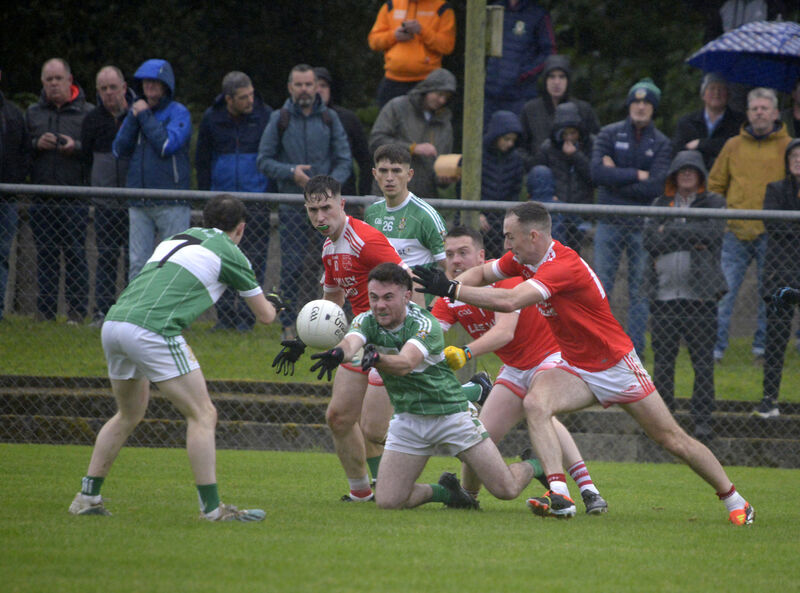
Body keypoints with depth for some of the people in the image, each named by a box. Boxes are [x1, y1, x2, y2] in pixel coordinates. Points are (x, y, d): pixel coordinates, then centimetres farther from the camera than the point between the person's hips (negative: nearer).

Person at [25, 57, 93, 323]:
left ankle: (77, 310, 1)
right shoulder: (33, 113, 14)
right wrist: (36, 144, -7)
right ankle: (45, 309, 8)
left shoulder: (87, 112, 4)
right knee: (45, 255, 4)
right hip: (41, 198, 3)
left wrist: (77, 148, -16)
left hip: (75, 197, -3)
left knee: (75, 253, -3)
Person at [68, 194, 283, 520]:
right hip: (154, 331, -7)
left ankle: (87, 497, 27)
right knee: (202, 415, 1)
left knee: (128, 415, 26)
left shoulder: (177, 239, 26)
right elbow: (265, 315, 18)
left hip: (114, 322, 7)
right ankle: (212, 508, -3)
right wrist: (271, 303, 42)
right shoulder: (229, 252, 9)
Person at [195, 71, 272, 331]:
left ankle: (247, 317, 2)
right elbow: (202, 160, 13)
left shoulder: (265, 115, -2)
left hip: (256, 199, -2)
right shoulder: (212, 119, 3)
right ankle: (225, 316, 13)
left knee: (254, 260, -3)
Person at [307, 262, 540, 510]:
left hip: (451, 413, -4)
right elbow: (351, 342, -33)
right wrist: (338, 353, -58)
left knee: (506, 490, -7)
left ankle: (532, 466, 31)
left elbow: (405, 364, -41)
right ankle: (448, 491, 20)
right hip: (408, 419, 4)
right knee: (387, 501, -9)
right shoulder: (366, 322, -9)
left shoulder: (425, 324, -22)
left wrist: (378, 358, -63)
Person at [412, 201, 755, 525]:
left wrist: (449, 289, -38)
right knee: (535, 403, -24)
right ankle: (559, 495, -30)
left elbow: (509, 301, -41)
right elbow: (482, 274, 10)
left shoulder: (565, 267, -31)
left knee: (673, 440, 0)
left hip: (616, 365, -7)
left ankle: (734, 500, 18)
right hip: (576, 369, 7)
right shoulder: (522, 260, -4)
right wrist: (445, 285, -12)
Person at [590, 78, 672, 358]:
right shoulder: (609, 134, 4)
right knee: (600, 287, -1)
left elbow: (655, 186, -9)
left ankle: (635, 348, 7)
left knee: (640, 290, 3)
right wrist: (636, 175, -12)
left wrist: (616, 178, -8)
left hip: (643, 227, 0)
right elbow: (597, 172, -11)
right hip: (610, 223, 0)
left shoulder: (661, 144, 3)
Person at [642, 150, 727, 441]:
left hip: (700, 296, -2)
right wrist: (690, 238, -8)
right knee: (662, 363, 3)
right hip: (664, 295, 2)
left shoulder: (713, 203, 10)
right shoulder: (660, 205, 15)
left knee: (703, 363, -3)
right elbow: (651, 239, -1)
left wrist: (671, 232, -5)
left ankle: (703, 420, 3)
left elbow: (712, 234, -9)